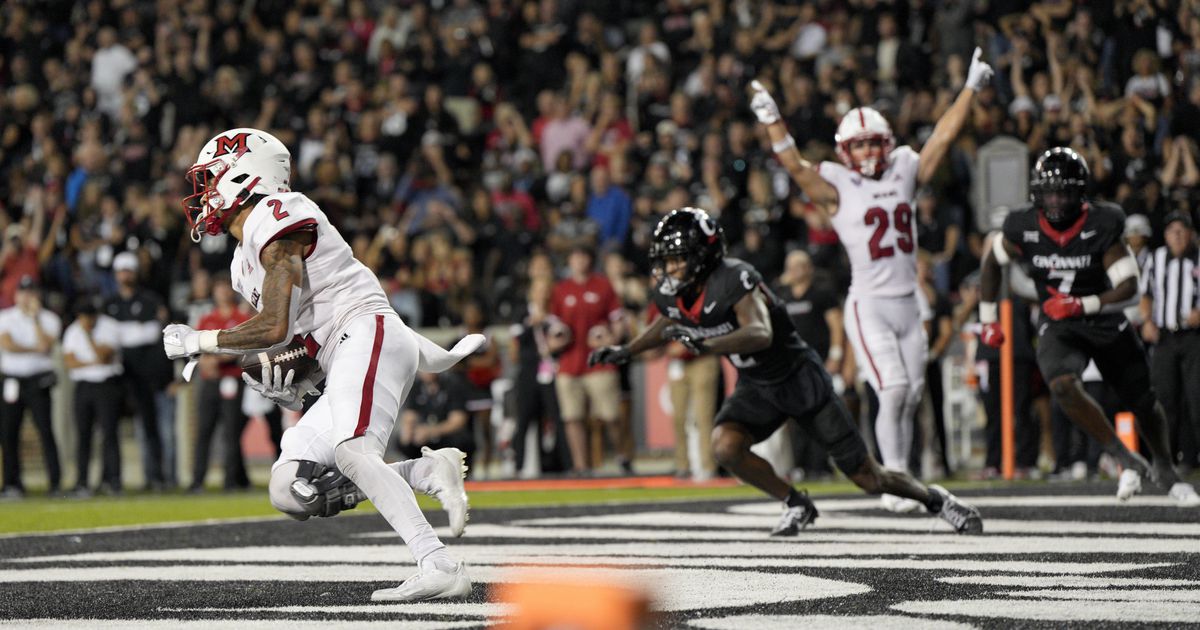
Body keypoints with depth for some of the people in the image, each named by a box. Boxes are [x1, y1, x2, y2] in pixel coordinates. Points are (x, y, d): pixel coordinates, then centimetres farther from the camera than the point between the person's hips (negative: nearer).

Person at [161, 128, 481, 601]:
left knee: (350, 453, -30)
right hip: (342, 360, 10)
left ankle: (440, 568, -38)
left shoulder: (276, 218, -7)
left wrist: (197, 342, -3)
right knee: (289, 491, -2)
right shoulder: (244, 263, 24)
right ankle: (429, 473, -7)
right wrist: (293, 390, 4)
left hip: (368, 333, -10)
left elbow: (274, 328, -15)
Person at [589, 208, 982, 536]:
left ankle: (934, 498, 27)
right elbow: (668, 324, 20)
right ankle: (795, 506, -1)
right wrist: (625, 352, 14)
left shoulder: (733, 279, -29)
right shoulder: (670, 293, -5)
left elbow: (761, 334, -45)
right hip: (755, 387, 6)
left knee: (867, 478, -1)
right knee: (725, 446, -24)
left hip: (799, 378, -6)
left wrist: (702, 344, -52)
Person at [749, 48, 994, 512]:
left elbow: (944, 136, 12)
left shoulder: (905, 173, 10)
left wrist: (971, 88, 12)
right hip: (869, 305, -5)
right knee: (894, 391, -16)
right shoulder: (837, 188, -3)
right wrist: (772, 121, -28)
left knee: (911, 396, 5)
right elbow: (794, 165, -15)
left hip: (908, 304, 5)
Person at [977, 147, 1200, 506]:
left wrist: (1082, 305, -33)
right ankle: (1127, 461, -18)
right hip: (1058, 328, 0)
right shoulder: (1023, 228, -13)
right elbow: (991, 262, 7)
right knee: (1063, 386, -31)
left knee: (1143, 403, 11)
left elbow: (1129, 287, -20)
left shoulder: (1102, 225, -19)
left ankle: (1165, 470, 40)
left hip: (1107, 324, 0)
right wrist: (988, 319, 7)